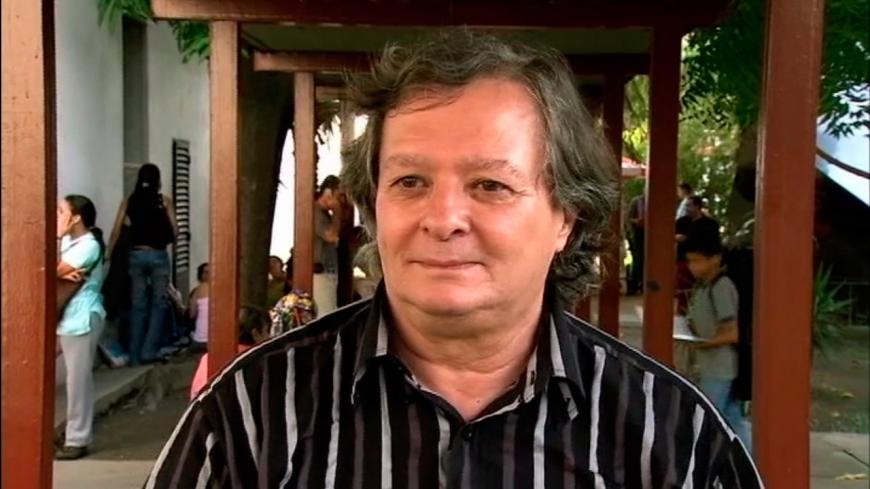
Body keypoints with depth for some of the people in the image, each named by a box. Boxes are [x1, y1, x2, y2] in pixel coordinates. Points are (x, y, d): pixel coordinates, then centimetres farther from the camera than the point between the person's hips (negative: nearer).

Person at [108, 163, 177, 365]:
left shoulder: (129, 201, 5)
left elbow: (116, 232, 2)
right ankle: (148, 351, -2)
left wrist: (108, 256, 7)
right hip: (157, 255, -3)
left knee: (138, 305, 8)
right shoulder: (164, 200, -1)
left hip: (136, 255, 3)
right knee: (159, 303, 6)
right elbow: (174, 231, 0)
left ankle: (135, 356, 9)